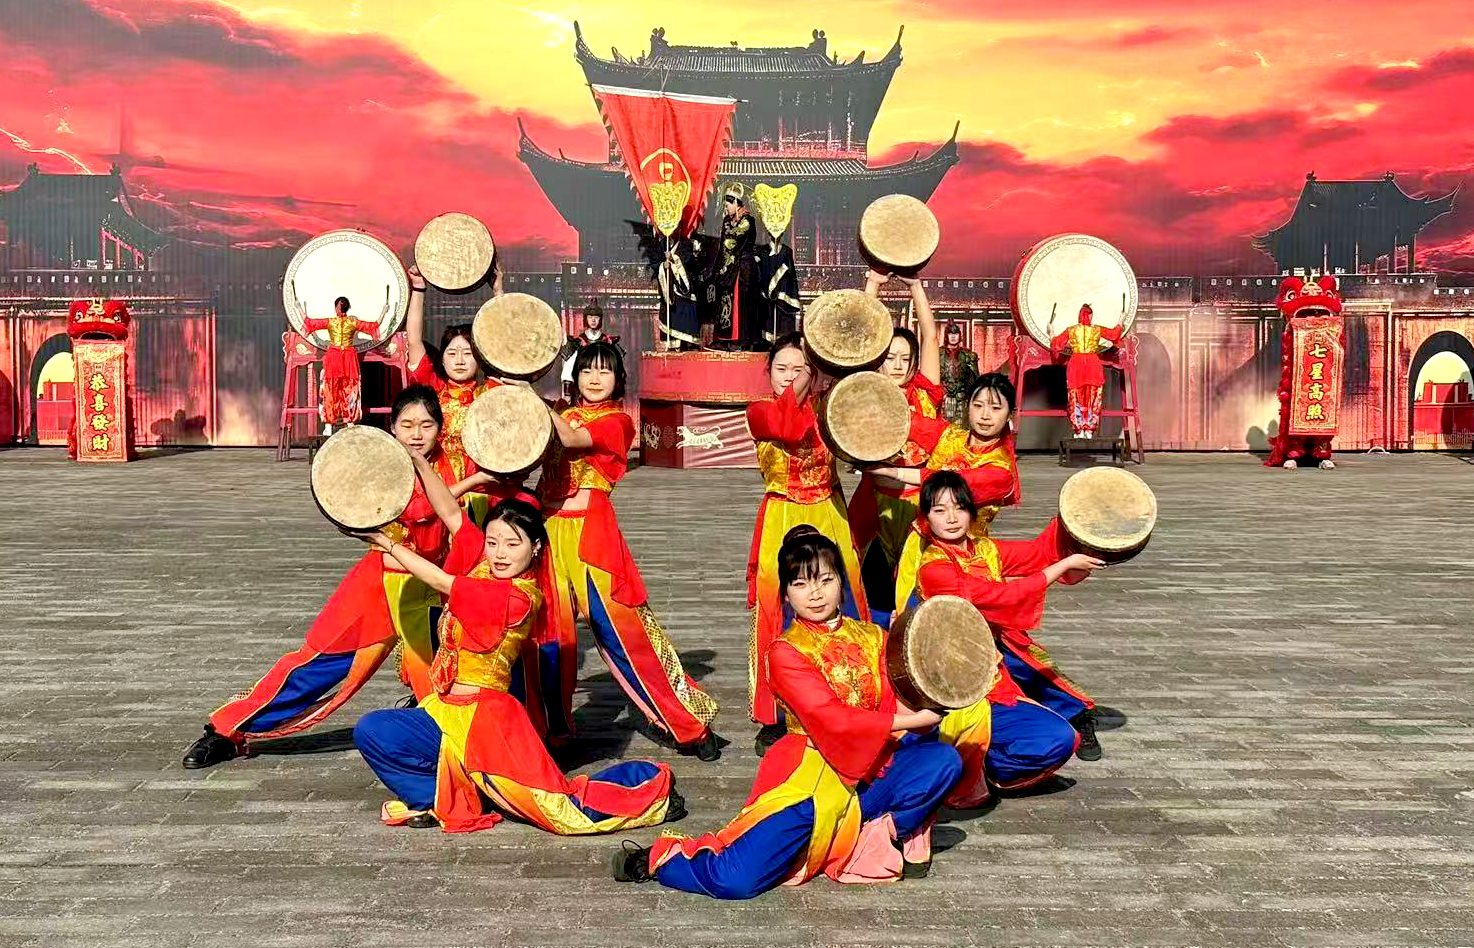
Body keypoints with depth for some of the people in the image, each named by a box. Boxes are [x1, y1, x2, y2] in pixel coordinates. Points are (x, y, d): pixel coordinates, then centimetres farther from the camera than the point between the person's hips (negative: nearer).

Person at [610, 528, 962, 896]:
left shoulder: (871, 637, 8)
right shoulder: (785, 652, -8)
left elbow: (895, 707, 1)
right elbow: (830, 719, -20)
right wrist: (910, 722, -22)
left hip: (872, 768, 5)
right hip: (811, 775, -4)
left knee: (943, 760, -20)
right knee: (736, 880, -19)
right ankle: (661, 858, 11)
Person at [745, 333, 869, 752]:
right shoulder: (759, 412, -1)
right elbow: (789, 428, -22)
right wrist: (802, 384, -27)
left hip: (828, 518, 3)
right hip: (782, 522, -2)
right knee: (778, 616, -3)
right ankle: (773, 718, 8)